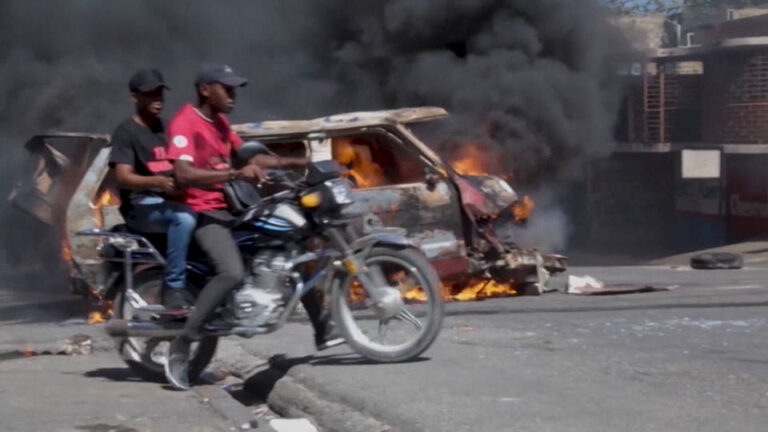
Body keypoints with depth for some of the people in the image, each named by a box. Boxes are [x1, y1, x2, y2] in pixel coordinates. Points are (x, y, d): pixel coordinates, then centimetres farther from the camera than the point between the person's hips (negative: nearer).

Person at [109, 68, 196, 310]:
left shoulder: (164, 127, 19)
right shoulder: (126, 132, -4)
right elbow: (123, 177, -16)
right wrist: (158, 182, -34)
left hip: (169, 201, 7)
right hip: (141, 206, -7)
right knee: (183, 217, -35)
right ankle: (173, 287, -31)